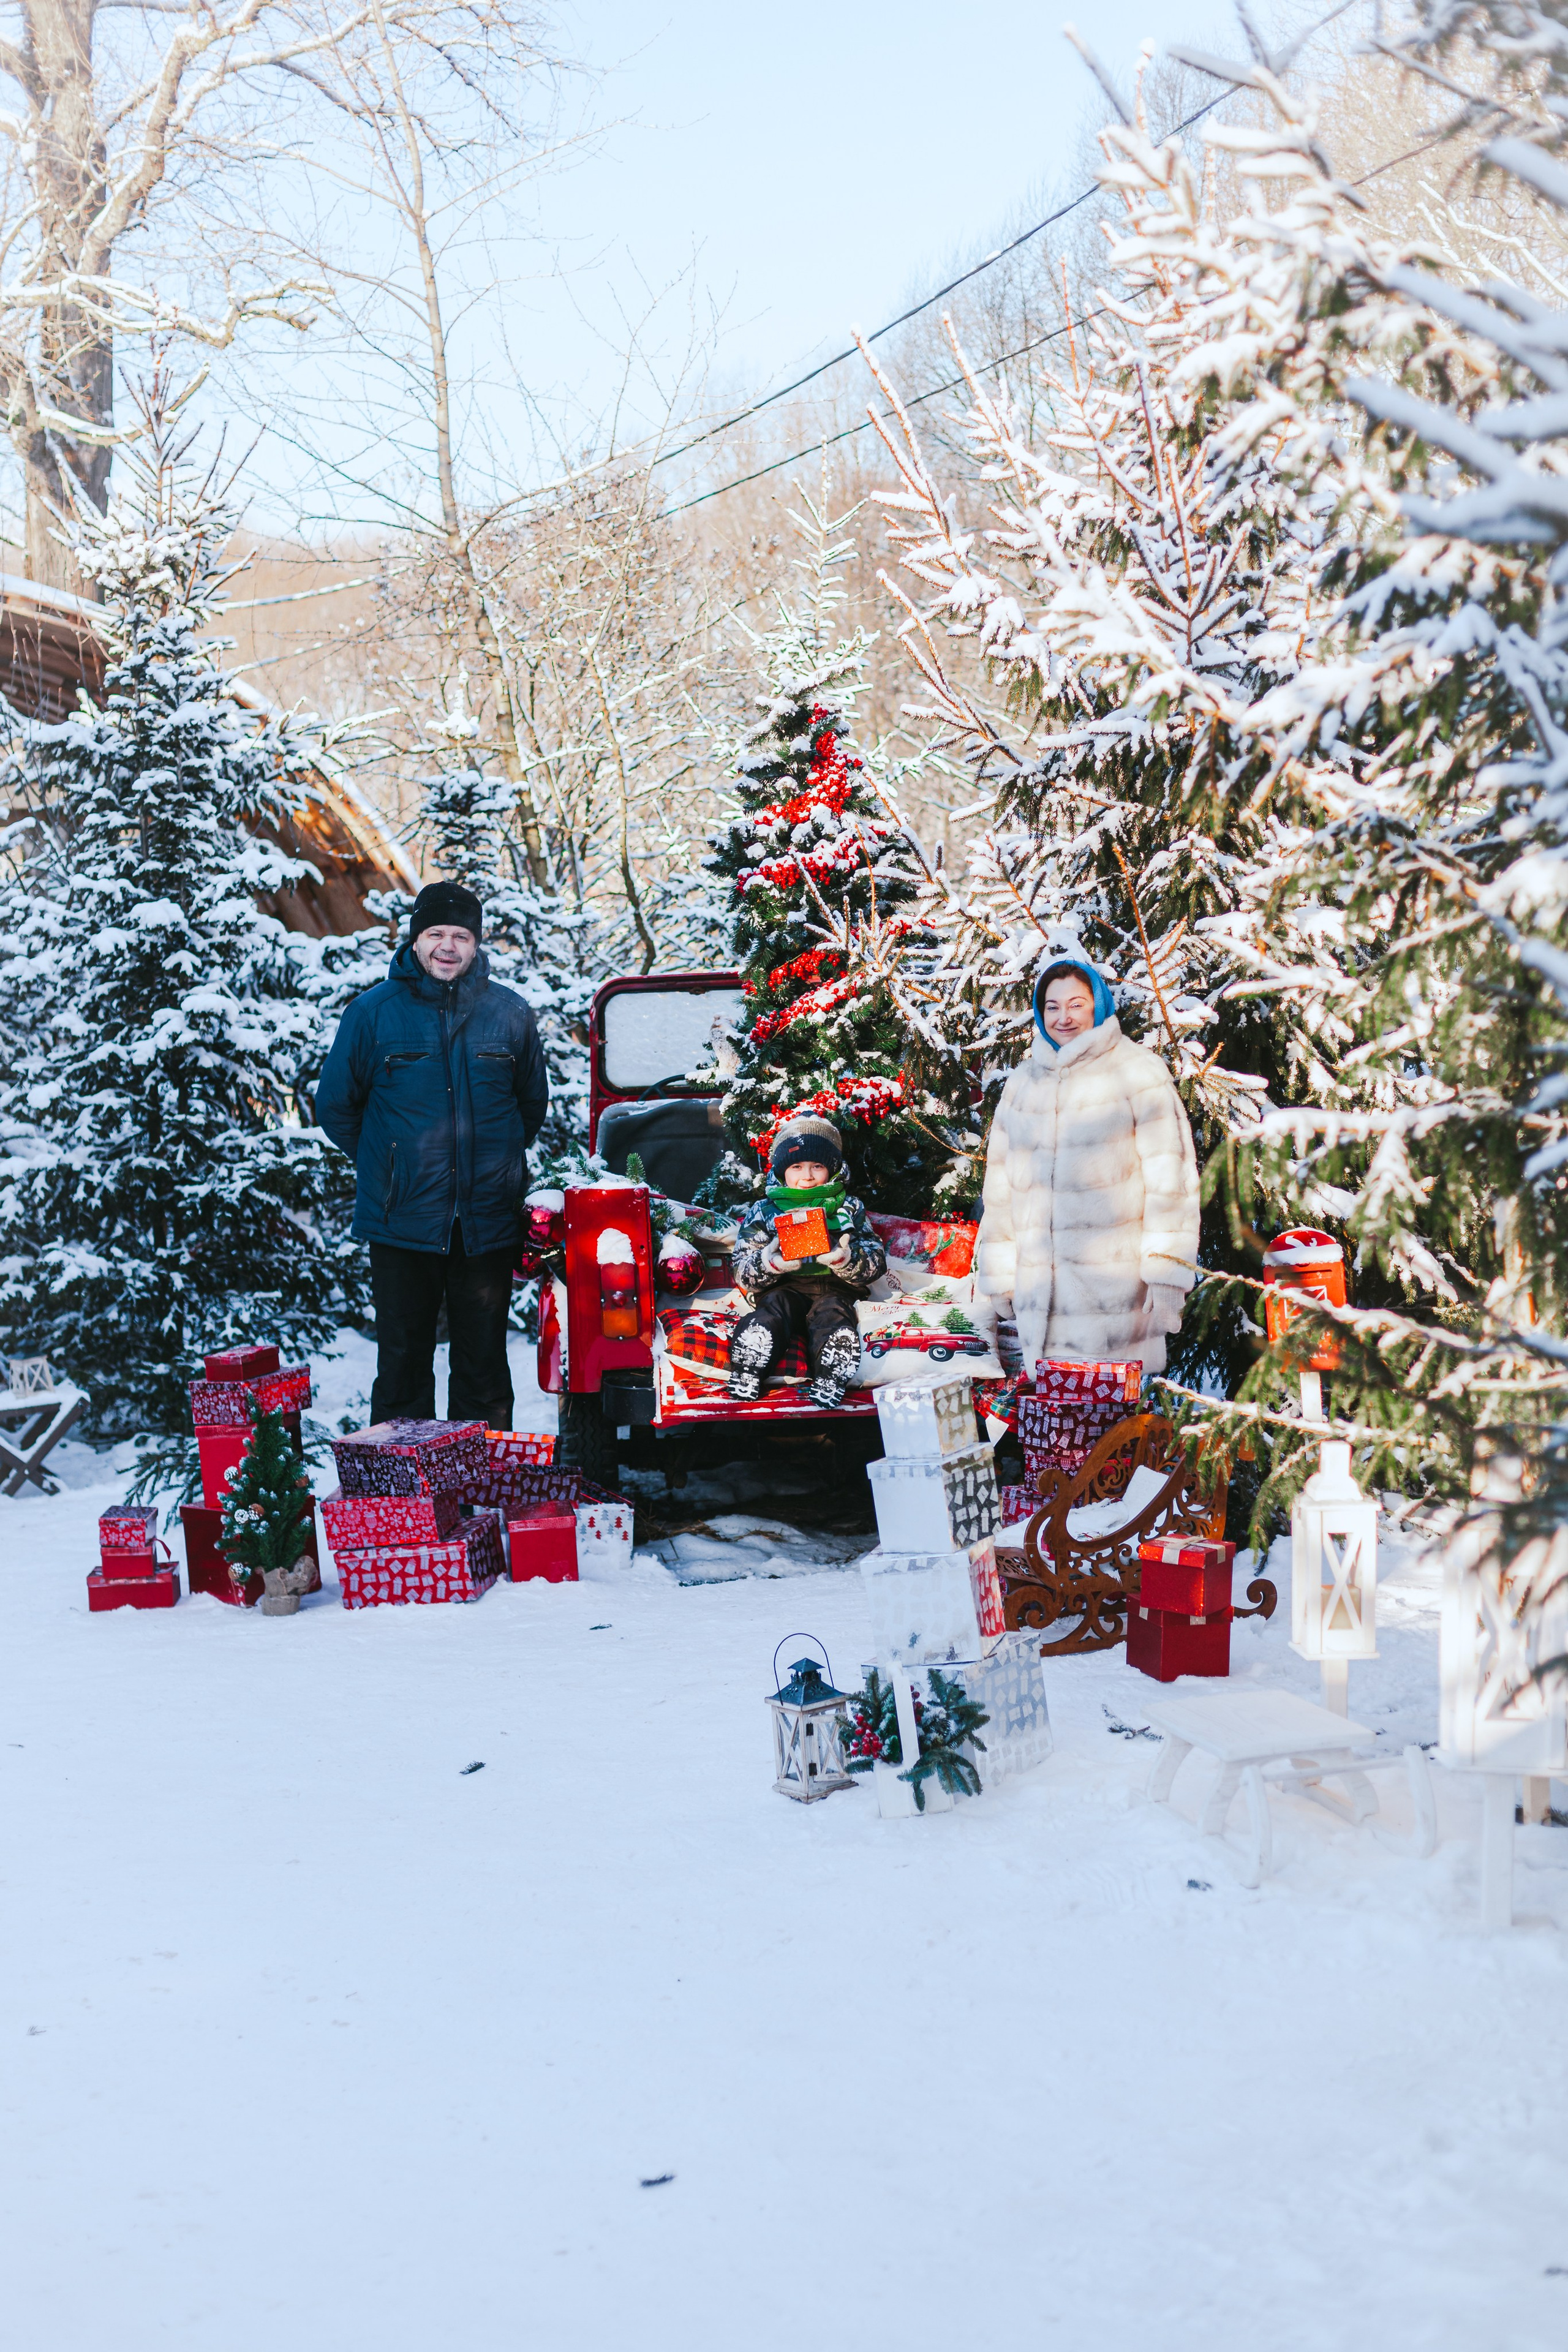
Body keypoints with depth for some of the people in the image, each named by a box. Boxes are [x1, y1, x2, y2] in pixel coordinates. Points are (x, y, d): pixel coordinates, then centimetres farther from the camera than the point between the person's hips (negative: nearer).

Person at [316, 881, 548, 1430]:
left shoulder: (509, 1013, 3)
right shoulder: (373, 1011, -1)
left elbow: (533, 1102, 19)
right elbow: (336, 1105, 10)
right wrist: (382, 1165, 9)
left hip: (488, 1224, 1)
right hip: (402, 1222, -1)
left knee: (484, 1364, 9)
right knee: (403, 1363, 5)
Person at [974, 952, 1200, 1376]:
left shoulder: (1139, 1072, 0)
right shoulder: (1023, 1082, 16)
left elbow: (1169, 1173, -5)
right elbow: (1002, 1183, 20)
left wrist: (1166, 1275, -11)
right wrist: (998, 1273, 16)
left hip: (1115, 1278, -4)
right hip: (1041, 1285, 5)